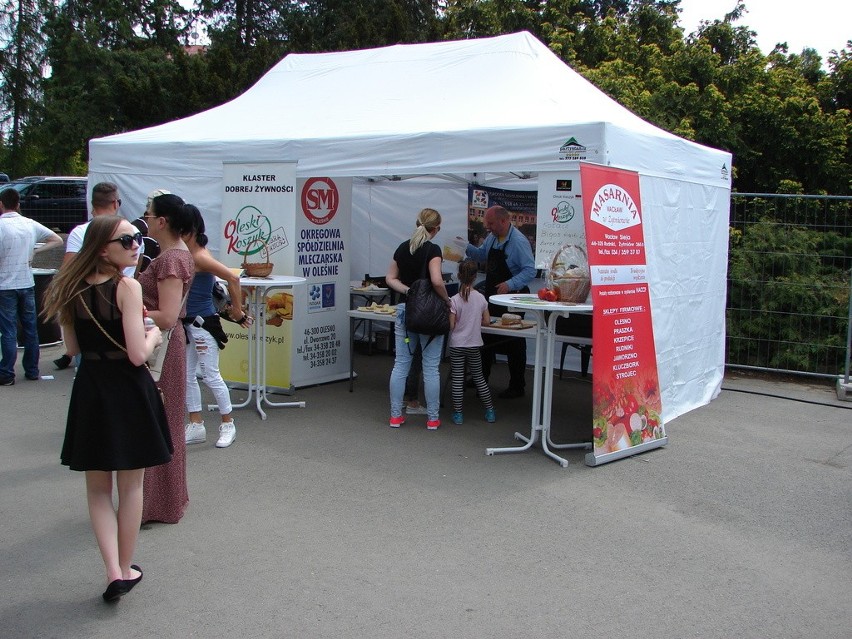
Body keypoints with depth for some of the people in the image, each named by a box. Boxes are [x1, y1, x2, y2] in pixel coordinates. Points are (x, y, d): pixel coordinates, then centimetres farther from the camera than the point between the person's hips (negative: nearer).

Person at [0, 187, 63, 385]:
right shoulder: (30, 224, 4)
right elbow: (57, 240, 11)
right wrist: (34, 250, 7)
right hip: (27, 283, 5)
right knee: (30, 328, 12)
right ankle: (32, 370, 19)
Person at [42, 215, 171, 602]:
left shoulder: (72, 288, 1)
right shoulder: (126, 287, -16)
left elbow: (73, 348, 10)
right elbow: (138, 354, -20)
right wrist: (153, 335, 0)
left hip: (89, 389, 4)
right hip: (127, 389, -4)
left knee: (98, 488, 16)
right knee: (130, 486, 13)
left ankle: (113, 571, 8)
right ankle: (126, 569, 24)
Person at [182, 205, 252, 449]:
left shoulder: (200, 257, -19)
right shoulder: (185, 254, 6)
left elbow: (233, 278, -26)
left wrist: (237, 310, -17)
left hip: (203, 323, -9)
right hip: (187, 322, 9)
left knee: (211, 376, 0)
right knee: (187, 375, 11)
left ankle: (227, 425, 15)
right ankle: (196, 427, 21)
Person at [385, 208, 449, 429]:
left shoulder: (402, 248, 8)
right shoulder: (433, 249, -12)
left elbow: (390, 279, 9)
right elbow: (436, 281, -24)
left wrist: (408, 290, 0)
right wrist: (447, 300, -8)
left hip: (405, 309, 5)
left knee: (400, 364, 9)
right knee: (431, 367, 3)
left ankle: (395, 415, 12)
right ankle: (433, 418, 10)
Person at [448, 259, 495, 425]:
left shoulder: (455, 300, -13)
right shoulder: (481, 298, -4)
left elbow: (451, 326, -13)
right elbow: (487, 321, 2)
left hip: (457, 344, -3)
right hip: (474, 344, 3)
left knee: (457, 379, 4)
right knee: (478, 377, 15)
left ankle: (458, 414, 7)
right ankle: (490, 411, 18)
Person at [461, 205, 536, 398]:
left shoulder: (519, 241, -21)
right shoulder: (492, 237, 4)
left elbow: (530, 270, -23)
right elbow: (482, 254, 20)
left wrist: (510, 284, -34)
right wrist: (466, 248, 3)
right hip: (491, 295, 8)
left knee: (514, 343, 3)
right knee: (486, 338, 18)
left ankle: (517, 387, 15)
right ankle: (481, 378, 33)